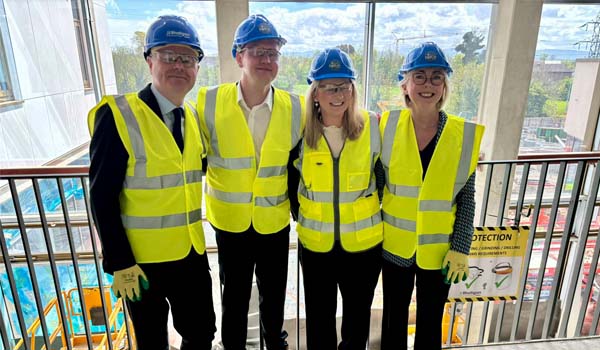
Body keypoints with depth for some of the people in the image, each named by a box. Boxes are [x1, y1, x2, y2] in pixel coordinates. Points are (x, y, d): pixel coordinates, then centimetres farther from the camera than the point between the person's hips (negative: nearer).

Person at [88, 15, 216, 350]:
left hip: (192, 254, 5)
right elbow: (102, 197, -15)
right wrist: (119, 263, -15)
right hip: (141, 260, -5)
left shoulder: (192, 116, 4)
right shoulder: (118, 115, -15)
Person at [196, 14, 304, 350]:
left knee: (274, 291, 21)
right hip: (229, 221, -1)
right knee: (234, 295, 17)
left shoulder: (295, 107, -8)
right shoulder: (210, 101, -10)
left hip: (275, 221, 1)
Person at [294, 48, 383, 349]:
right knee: (319, 316, 17)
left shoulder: (372, 125, -10)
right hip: (314, 242, 0)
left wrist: (381, 214, 4)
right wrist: (300, 214, 5)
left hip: (364, 241, 1)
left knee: (358, 312, 22)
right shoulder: (301, 129, -10)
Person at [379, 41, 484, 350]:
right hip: (395, 245, 0)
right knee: (394, 317, 19)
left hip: (439, 249, 0)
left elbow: (467, 198, -3)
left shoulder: (465, 135, -9)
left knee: (431, 321, 19)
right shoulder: (387, 126, -9)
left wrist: (461, 248, -6)